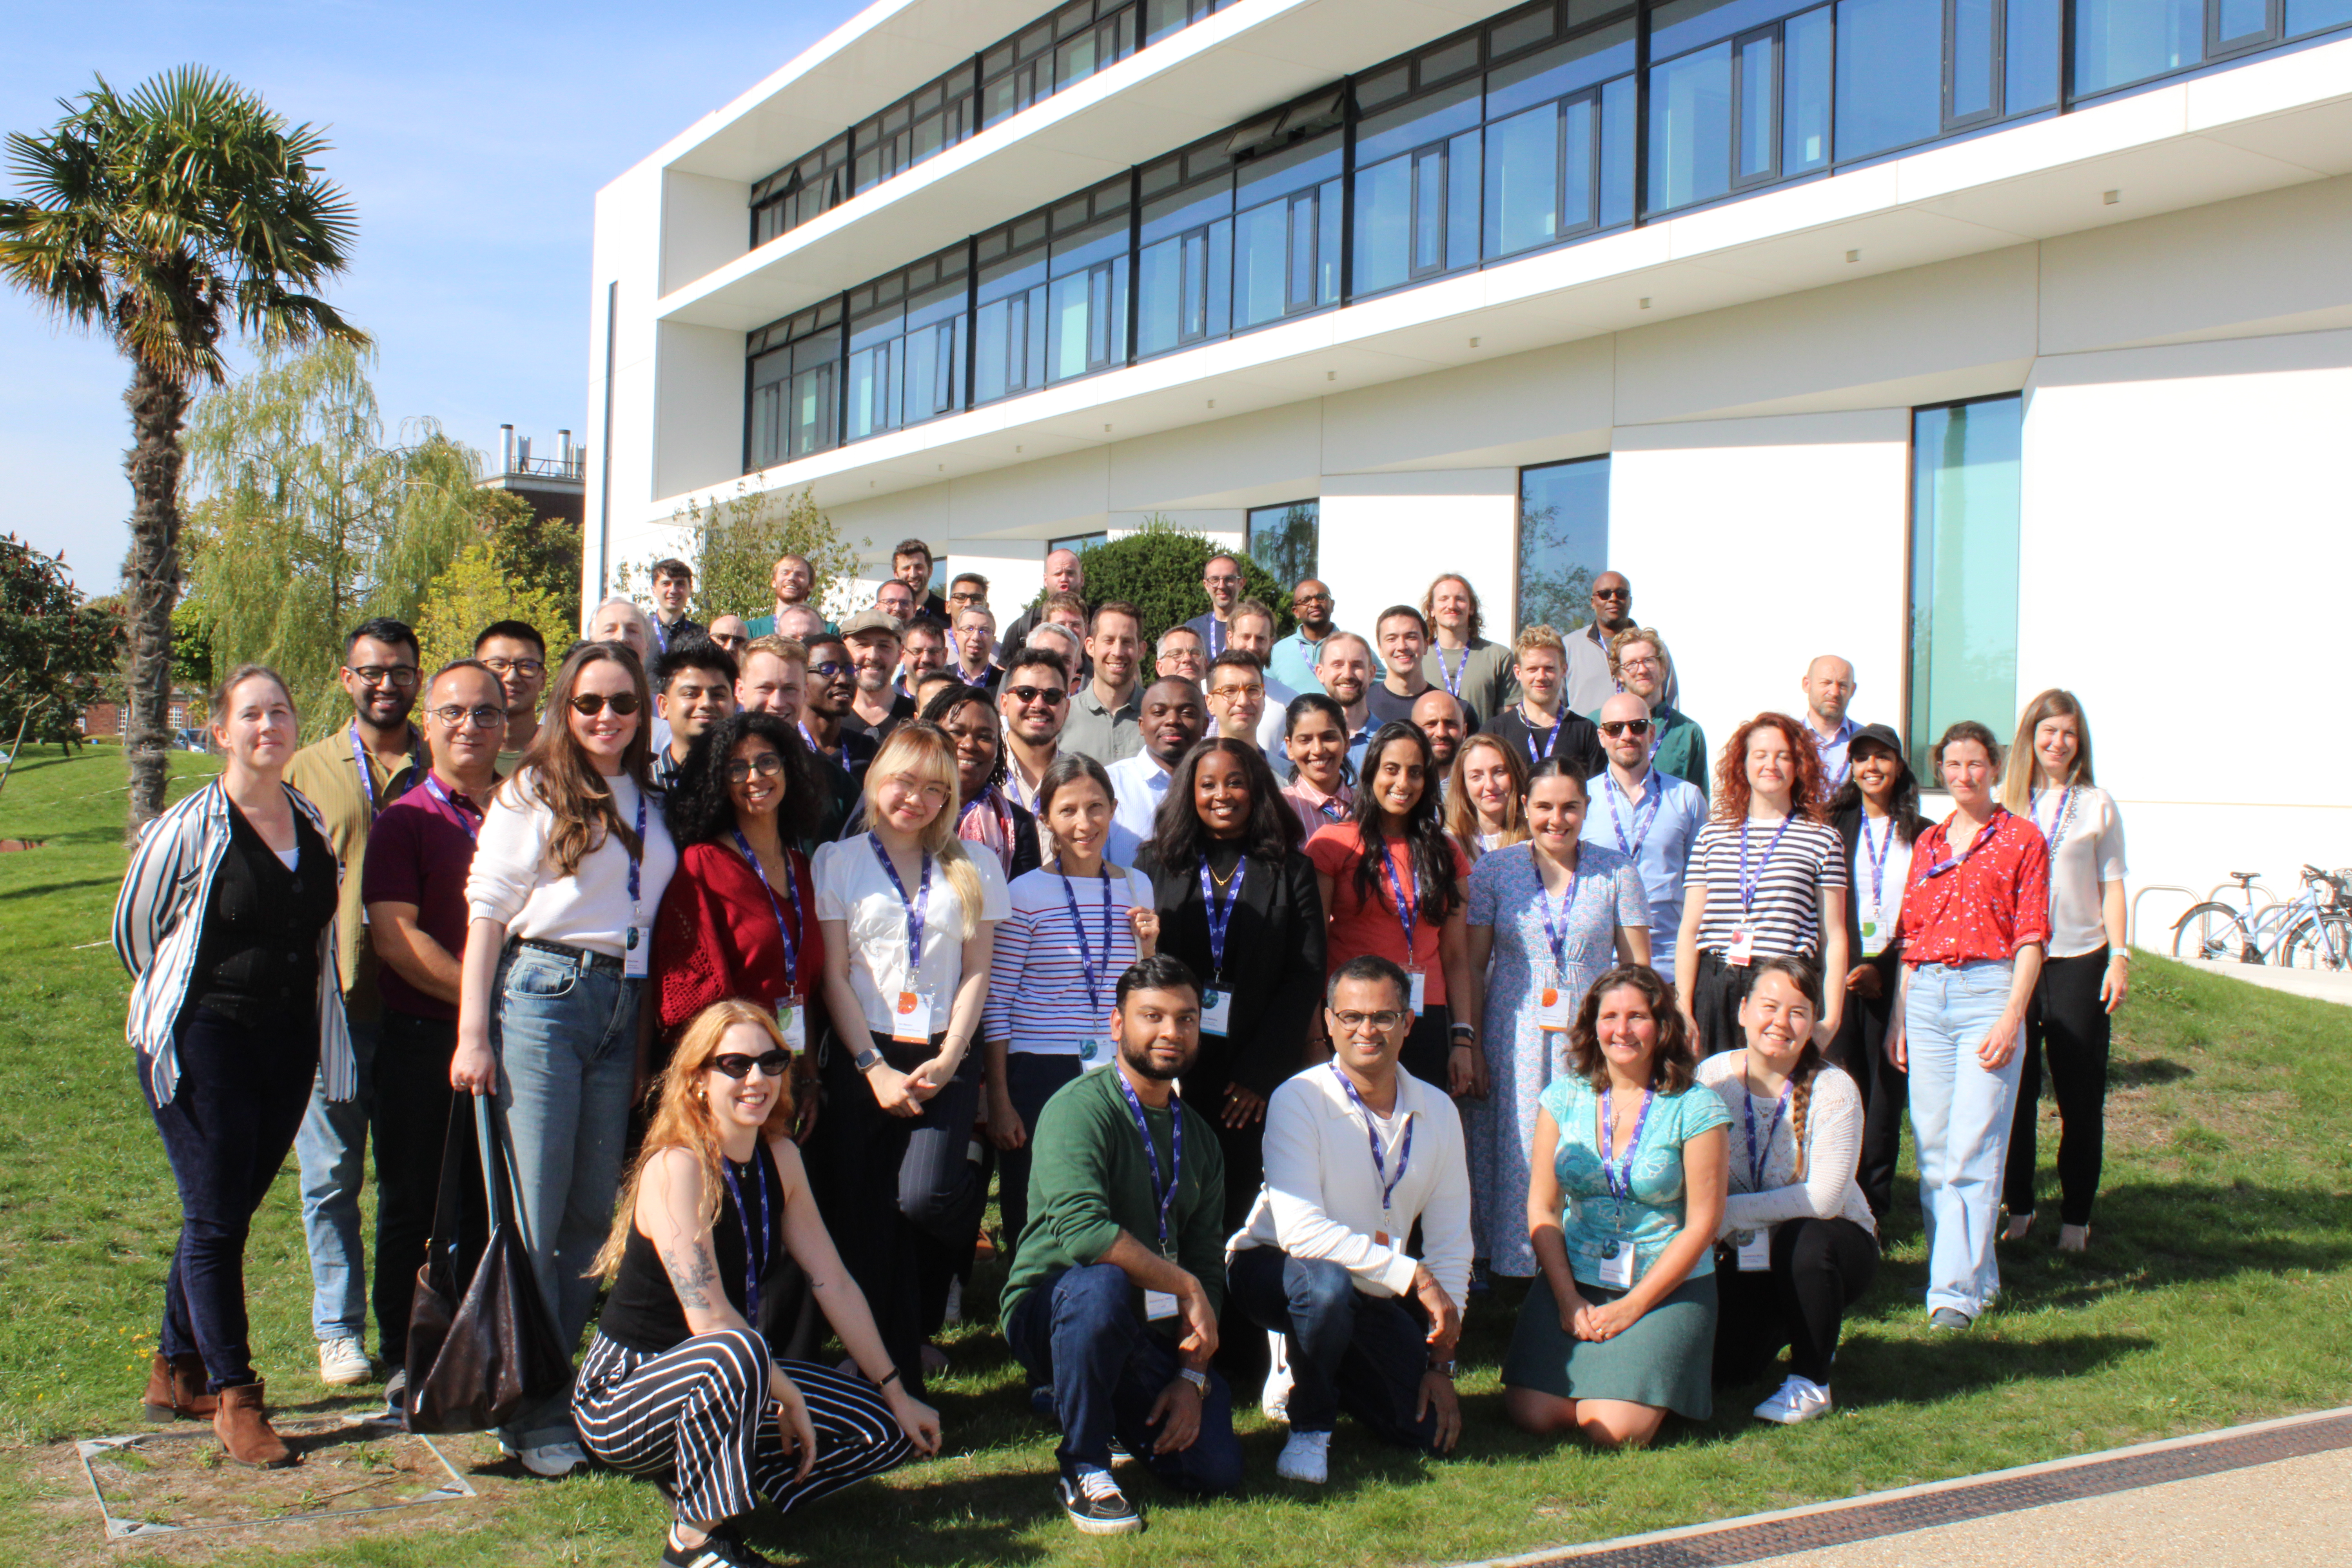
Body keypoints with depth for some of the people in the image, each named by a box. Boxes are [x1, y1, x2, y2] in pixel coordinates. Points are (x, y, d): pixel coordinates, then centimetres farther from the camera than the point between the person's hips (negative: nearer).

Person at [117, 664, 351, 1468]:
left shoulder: (311, 820, 7)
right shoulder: (188, 829, -10)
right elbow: (134, 929, 3)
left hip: (289, 1042, 5)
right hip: (202, 1041, -5)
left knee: (230, 1210, 12)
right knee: (215, 1220, -4)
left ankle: (177, 1372, 28)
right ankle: (233, 1396, 4)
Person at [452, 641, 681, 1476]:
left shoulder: (650, 804, 15)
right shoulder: (533, 793, 1)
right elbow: (486, 910, -3)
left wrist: (647, 1038, 14)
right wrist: (474, 1033, -10)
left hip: (622, 1007, 5)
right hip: (542, 995, -5)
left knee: (595, 1211, 7)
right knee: (534, 1213, -3)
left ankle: (567, 1389, 19)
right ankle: (532, 1413, 5)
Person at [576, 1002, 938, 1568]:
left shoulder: (780, 1158, 1)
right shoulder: (678, 1166, -22)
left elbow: (834, 1284, 3)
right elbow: (709, 1318, -27)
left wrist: (896, 1395, 2)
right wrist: (786, 1395, -19)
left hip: (721, 1380, 8)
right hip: (623, 1396, -8)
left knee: (886, 1431, 0)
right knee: (737, 1354, -39)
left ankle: (696, 1473, 7)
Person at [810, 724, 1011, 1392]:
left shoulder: (974, 867, 11)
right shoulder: (838, 861, 7)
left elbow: (976, 973, 8)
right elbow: (834, 976, 3)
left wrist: (946, 1062, -5)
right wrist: (874, 1068, -6)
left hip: (943, 1062, 0)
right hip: (863, 1065, 0)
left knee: (924, 1199, -20)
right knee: (869, 1225, -5)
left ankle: (922, 1321, 10)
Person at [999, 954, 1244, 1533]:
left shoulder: (1197, 1136, 10)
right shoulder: (1080, 1108, -14)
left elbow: (1208, 1261, 7)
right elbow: (1082, 1230, -29)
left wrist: (1194, 1376, -6)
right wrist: (1183, 1286, -20)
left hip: (1150, 1333, 6)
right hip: (1051, 1309, -6)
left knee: (1216, 1471, -12)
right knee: (1102, 1282, -39)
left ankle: (1111, 1414, 21)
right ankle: (1082, 1469, -17)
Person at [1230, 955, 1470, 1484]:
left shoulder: (1437, 1111, -3)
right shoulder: (1299, 1100, -19)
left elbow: (1451, 1244, 1)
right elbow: (1301, 1232, -28)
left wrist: (1440, 1361, -3)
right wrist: (1412, 1275, -28)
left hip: (1372, 1292, 5)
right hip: (1272, 1267, -5)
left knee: (1433, 1430, -7)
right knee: (1326, 1283, -38)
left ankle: (1324, 1373, 22)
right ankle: (1308, 1424, -10)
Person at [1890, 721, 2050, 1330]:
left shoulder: (2021, 839, 2)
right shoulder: (1927, 843, 17)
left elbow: (2031, 937, -3)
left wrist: (2011, 1017, -12)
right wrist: (1899, 1016, 13)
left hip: (1988, 989, -5)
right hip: (1927, 995, 5)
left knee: (1973, 1148, -10)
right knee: (1932, 1146, 5)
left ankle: (1958, 1290, -9)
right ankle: (1975, 1272, 17)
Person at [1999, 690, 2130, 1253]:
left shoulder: (2097, 805, 4)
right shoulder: (2005, 804, 6)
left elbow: (2111, 887, 4)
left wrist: (2119, 957, -4)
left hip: (2078, 960, -1)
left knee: (2081, 1096, 3)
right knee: (2014, 1089, 4)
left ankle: (2076, 1217, 12)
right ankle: (2017, 1207, 17)